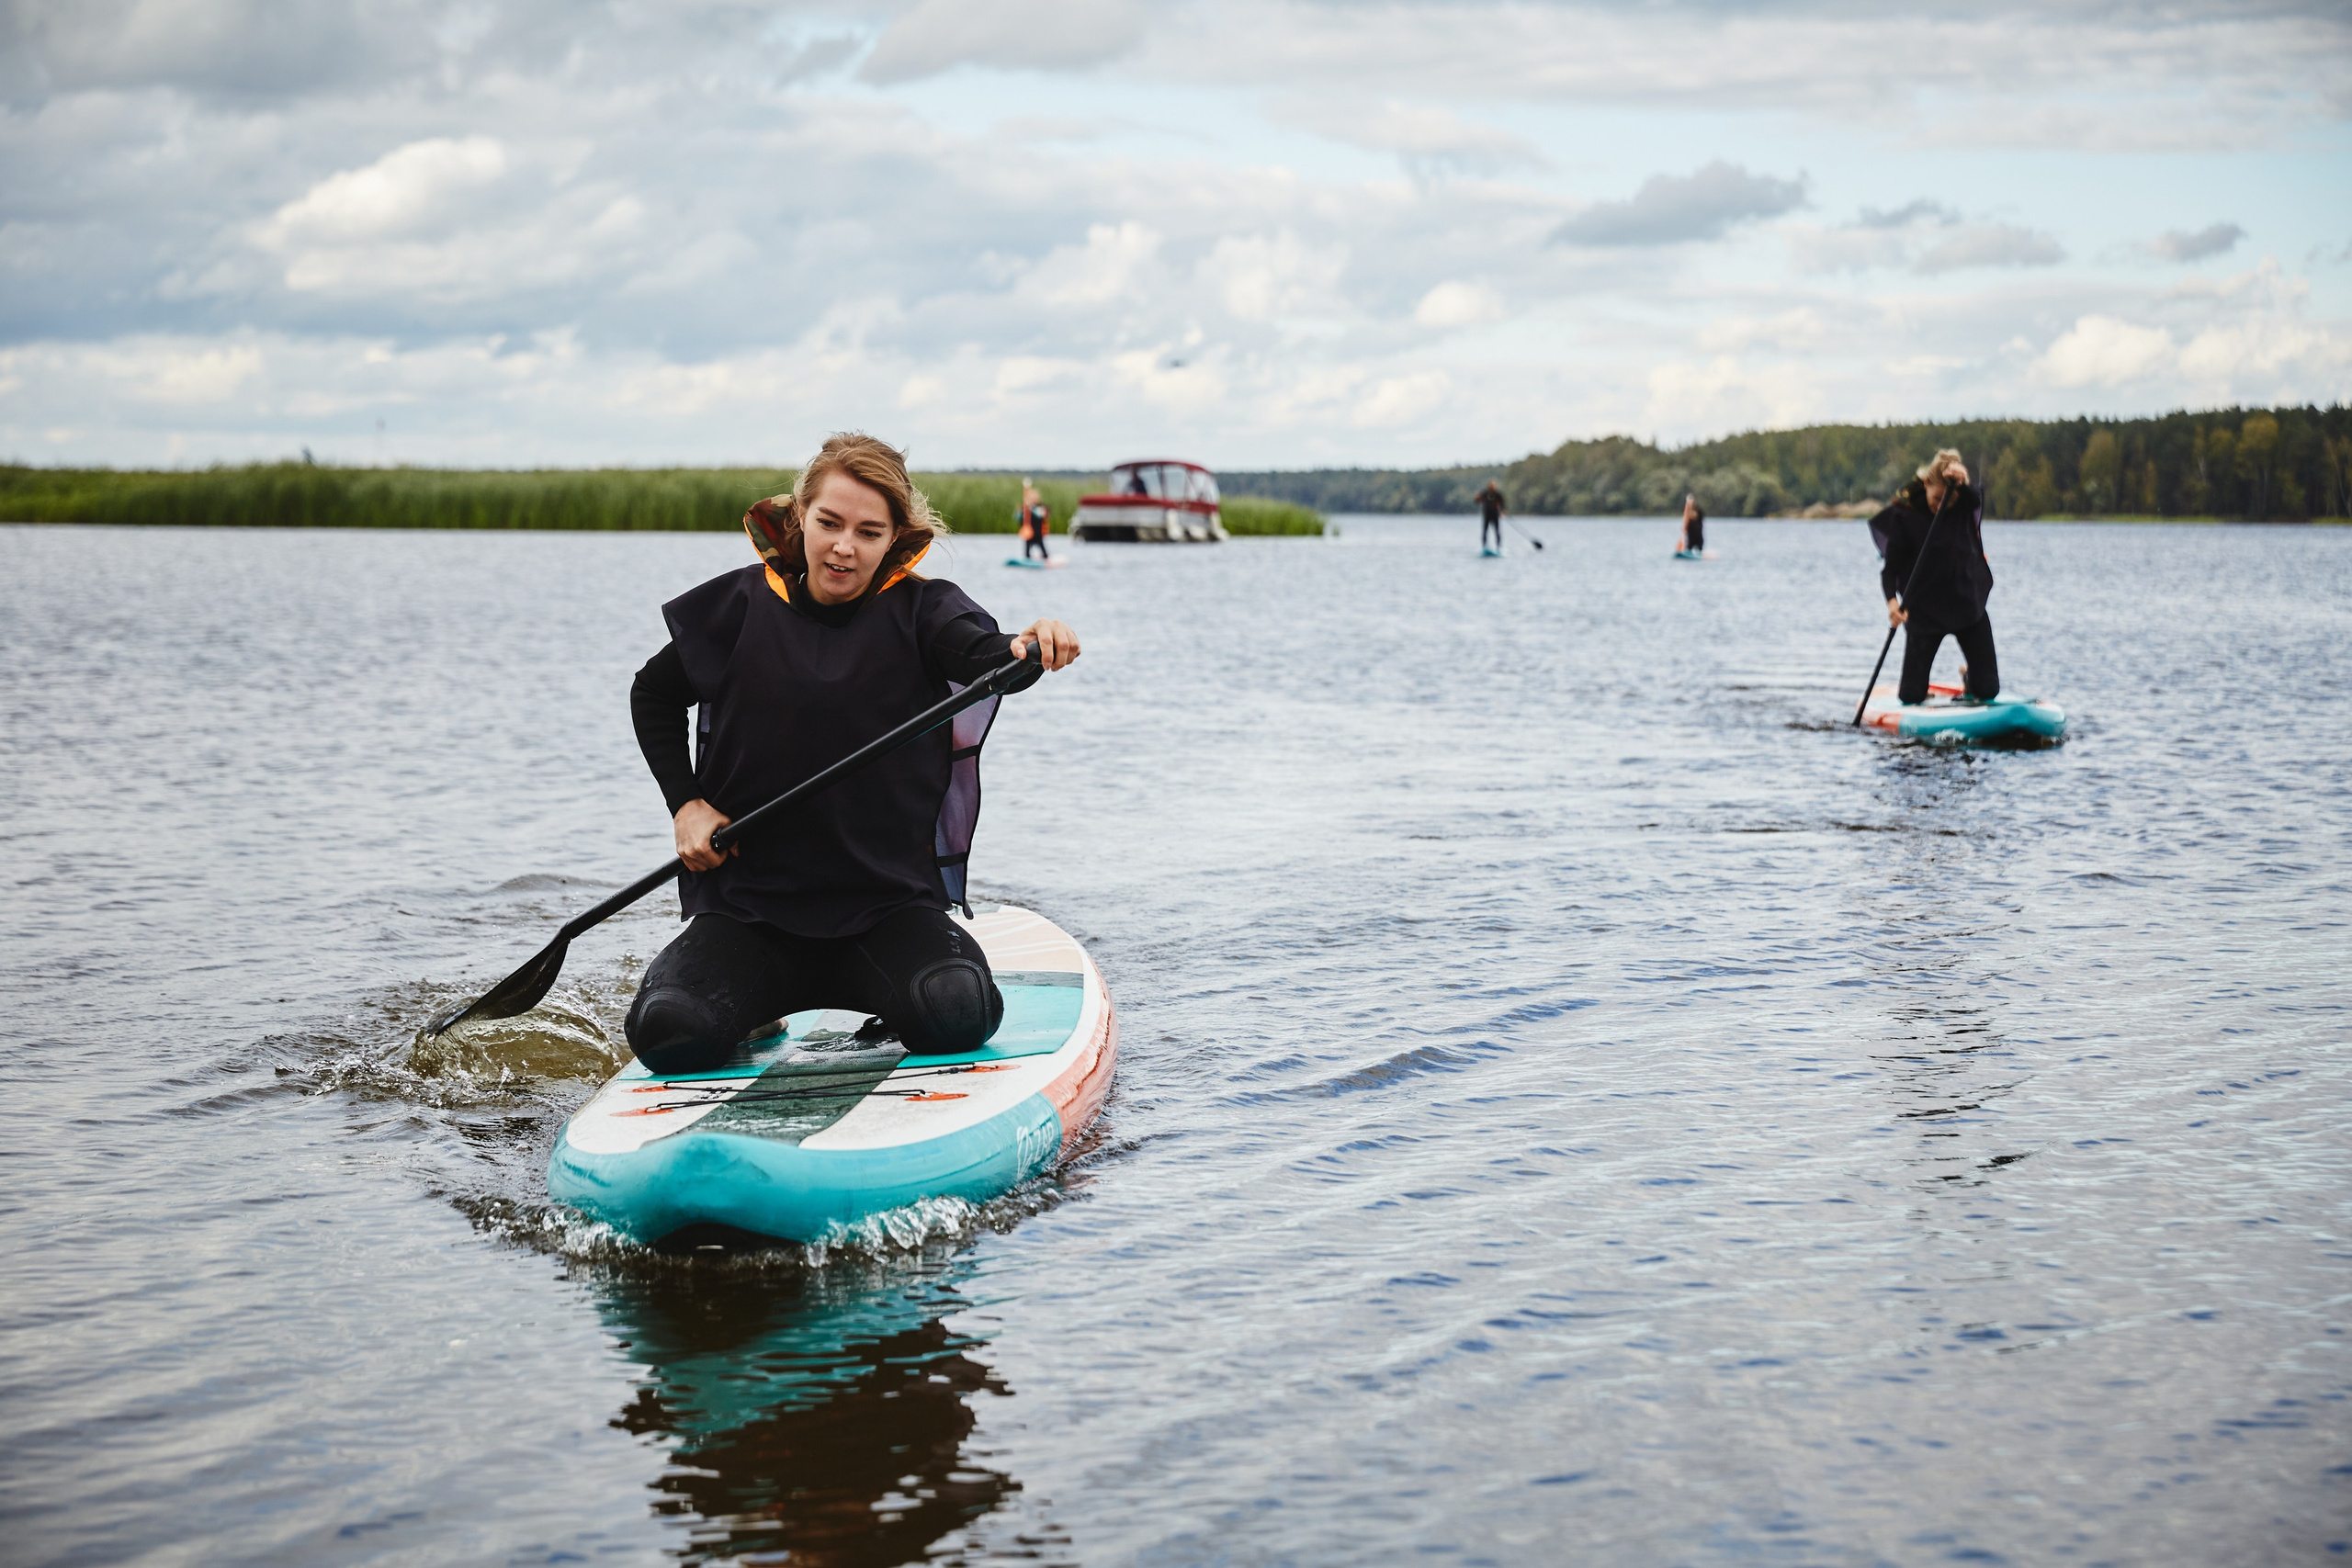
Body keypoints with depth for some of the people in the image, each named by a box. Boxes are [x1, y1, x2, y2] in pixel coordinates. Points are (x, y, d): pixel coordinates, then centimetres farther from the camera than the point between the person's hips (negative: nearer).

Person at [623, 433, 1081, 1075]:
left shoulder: (919, 609, -3)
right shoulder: (743, 607, 1)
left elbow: (982, 656, -26)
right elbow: (654, 697, 18)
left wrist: (1027, 651, -50)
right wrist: (686, 804, 5)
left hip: (891, 899, -1)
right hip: (747, 899, 1)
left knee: (958, 1015, -28)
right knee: (669, 1034, -22)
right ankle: (760, 995, 15)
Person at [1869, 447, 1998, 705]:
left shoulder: (1965, 506, -3)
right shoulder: (1904, 513, -11)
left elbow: (1976, 500, -27)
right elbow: (1890, 565, -12)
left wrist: (1962, 483, -48)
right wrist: (1892, 600, -28)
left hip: (1969, 603, 2)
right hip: (1924, 609, -2)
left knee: (1988, 689, 4)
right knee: (1912, 695, -3)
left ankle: (1969, 676, 41)